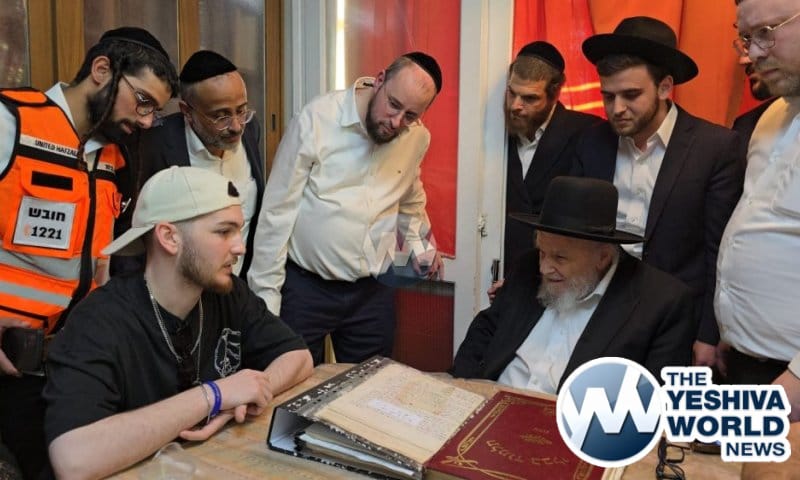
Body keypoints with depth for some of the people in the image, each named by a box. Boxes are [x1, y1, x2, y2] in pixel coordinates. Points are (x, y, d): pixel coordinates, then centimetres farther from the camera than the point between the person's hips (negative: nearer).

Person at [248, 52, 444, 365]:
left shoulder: (418, 138, -1)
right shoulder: (317, 119, -15)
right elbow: (276, 213, -11)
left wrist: (419, 243, 9)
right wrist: (266, 296, -9)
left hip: (374, 291, 4)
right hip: (305, 286, -3)